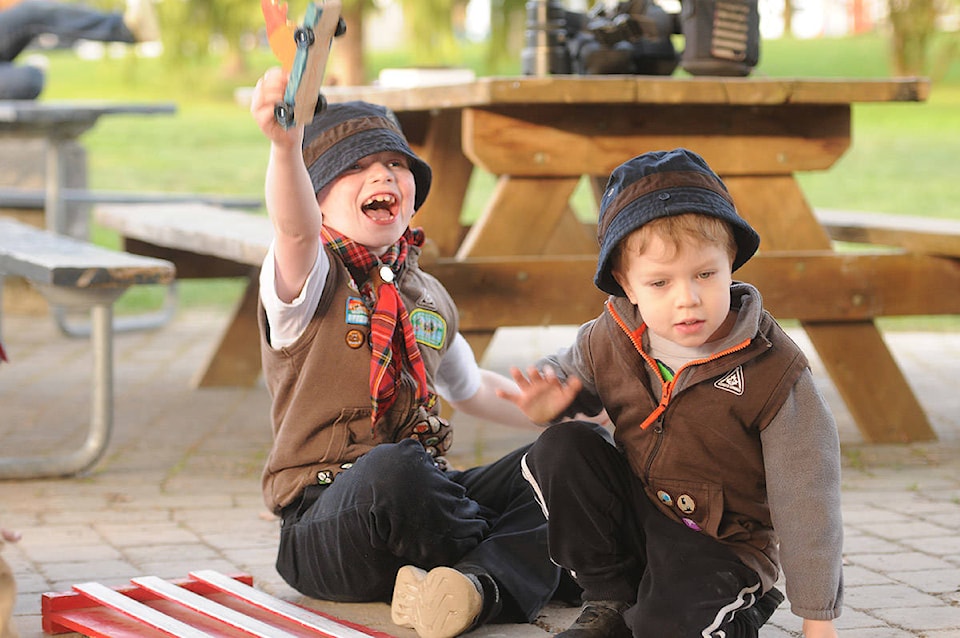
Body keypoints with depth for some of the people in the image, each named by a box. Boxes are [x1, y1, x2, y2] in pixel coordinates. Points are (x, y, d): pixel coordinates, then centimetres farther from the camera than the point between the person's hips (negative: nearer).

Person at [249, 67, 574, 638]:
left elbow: (473, 388, 35)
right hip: (325, 518, -6)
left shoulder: (429, 296, 18)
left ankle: (477, 586, -38)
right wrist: (286, 145, -49)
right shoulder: (312, 277, -4)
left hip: (423, 503, 6)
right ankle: (522, 561, -11)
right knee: (392, 467, -38)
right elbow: (296, 229, -29)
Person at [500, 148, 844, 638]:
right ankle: (611, 598, -3)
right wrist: (549, 401, -11)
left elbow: (804, 501, -14)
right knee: (560, 450, -17)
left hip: (725, 542, -5)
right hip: (636, 517, 5)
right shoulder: (609, 341, -8)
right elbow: (571, 372, 17)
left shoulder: (773, 371, -20)